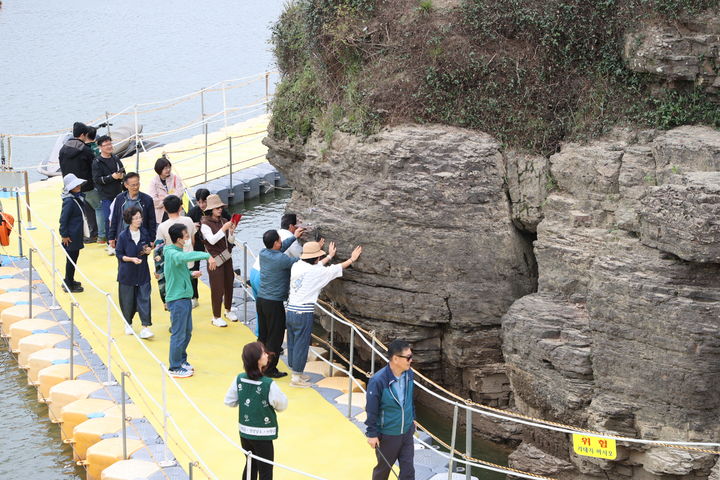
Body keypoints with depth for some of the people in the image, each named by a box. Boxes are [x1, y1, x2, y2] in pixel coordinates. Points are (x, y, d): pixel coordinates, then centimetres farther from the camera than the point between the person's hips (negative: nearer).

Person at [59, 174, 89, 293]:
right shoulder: (69, 201, -21)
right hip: (71, 236, -9)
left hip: (77, 234, 9)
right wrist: (64, 235, -18)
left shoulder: (79, 197, 6)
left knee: (74, 257, 19)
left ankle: (69, 281, 33)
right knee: (72, 259, 1)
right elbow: (63, 219, -20)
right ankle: (69, 285, 11)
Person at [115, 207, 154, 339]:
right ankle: (128, 324, 30)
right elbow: (119, 254, -7)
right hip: (127, 273, -2)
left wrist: (149, 250, -8)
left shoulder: (144, 233, 0)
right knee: (128, 300, 8)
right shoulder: (123, 236, -11)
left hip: (143, 272, 2)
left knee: (144, 298, -5)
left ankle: (145, 327, -5)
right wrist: (132, 259, -21)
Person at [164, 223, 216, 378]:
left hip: (184, 298, 10)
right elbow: (186, 257, -44)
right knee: (178, 334, 0)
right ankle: (175, 368, 10)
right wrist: (207, 255, -43)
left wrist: (191, 274, 6)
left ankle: (182, 361, 34)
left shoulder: (177, 251, 11)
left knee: (187, 332, 20)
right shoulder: (172, 253, -21)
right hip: (177, 300, -10)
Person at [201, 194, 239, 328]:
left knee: (229, 285, 14)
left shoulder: (224, 221, 5)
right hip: (215, 260, -6)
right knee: (217, 289, -2)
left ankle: (228, 310, 33)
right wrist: (223, 229, -28)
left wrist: (231, 232, -13)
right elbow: (212, 240, -22)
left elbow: (231, 241, 7)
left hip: (227, 258, 6)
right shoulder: (205, 224, -10)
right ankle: (216, 317, 8)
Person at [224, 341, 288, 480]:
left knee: (251, 466, 23)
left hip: (245, 432, 6)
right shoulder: (269, 384, -24)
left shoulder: (239, 379, -8)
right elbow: (282, 405, -11)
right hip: (262, 435, -6)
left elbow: (229, 401, 3)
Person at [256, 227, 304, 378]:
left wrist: (294, 237, 28)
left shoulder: (263, 253, 1)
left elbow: (279, 249, 20)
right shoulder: (281, 259, -22)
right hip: (274, 303, -8)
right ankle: (270, 370, 8)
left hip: (260, 299, 8)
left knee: (263, 335, 18)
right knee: (275, 337, 3)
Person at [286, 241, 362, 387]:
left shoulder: (296, 266, 6)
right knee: (301, 345, 2)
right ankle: (296, 378, 8)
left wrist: (329, 256, 39)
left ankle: (296, 373, 28)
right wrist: (352, 259, 16)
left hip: (290, 310, 8)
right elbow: (336, 269, 1)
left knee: (292, 343, 16)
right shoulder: (315, 271, -12)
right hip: (303, 313, -7)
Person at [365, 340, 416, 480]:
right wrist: (372, 434, -11)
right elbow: (371, 410, -17)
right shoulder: (378, 381, -27)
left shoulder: (409, 374, -8)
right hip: (387, 435, -5)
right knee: (383, 468, 17)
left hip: (407, 432, 5)